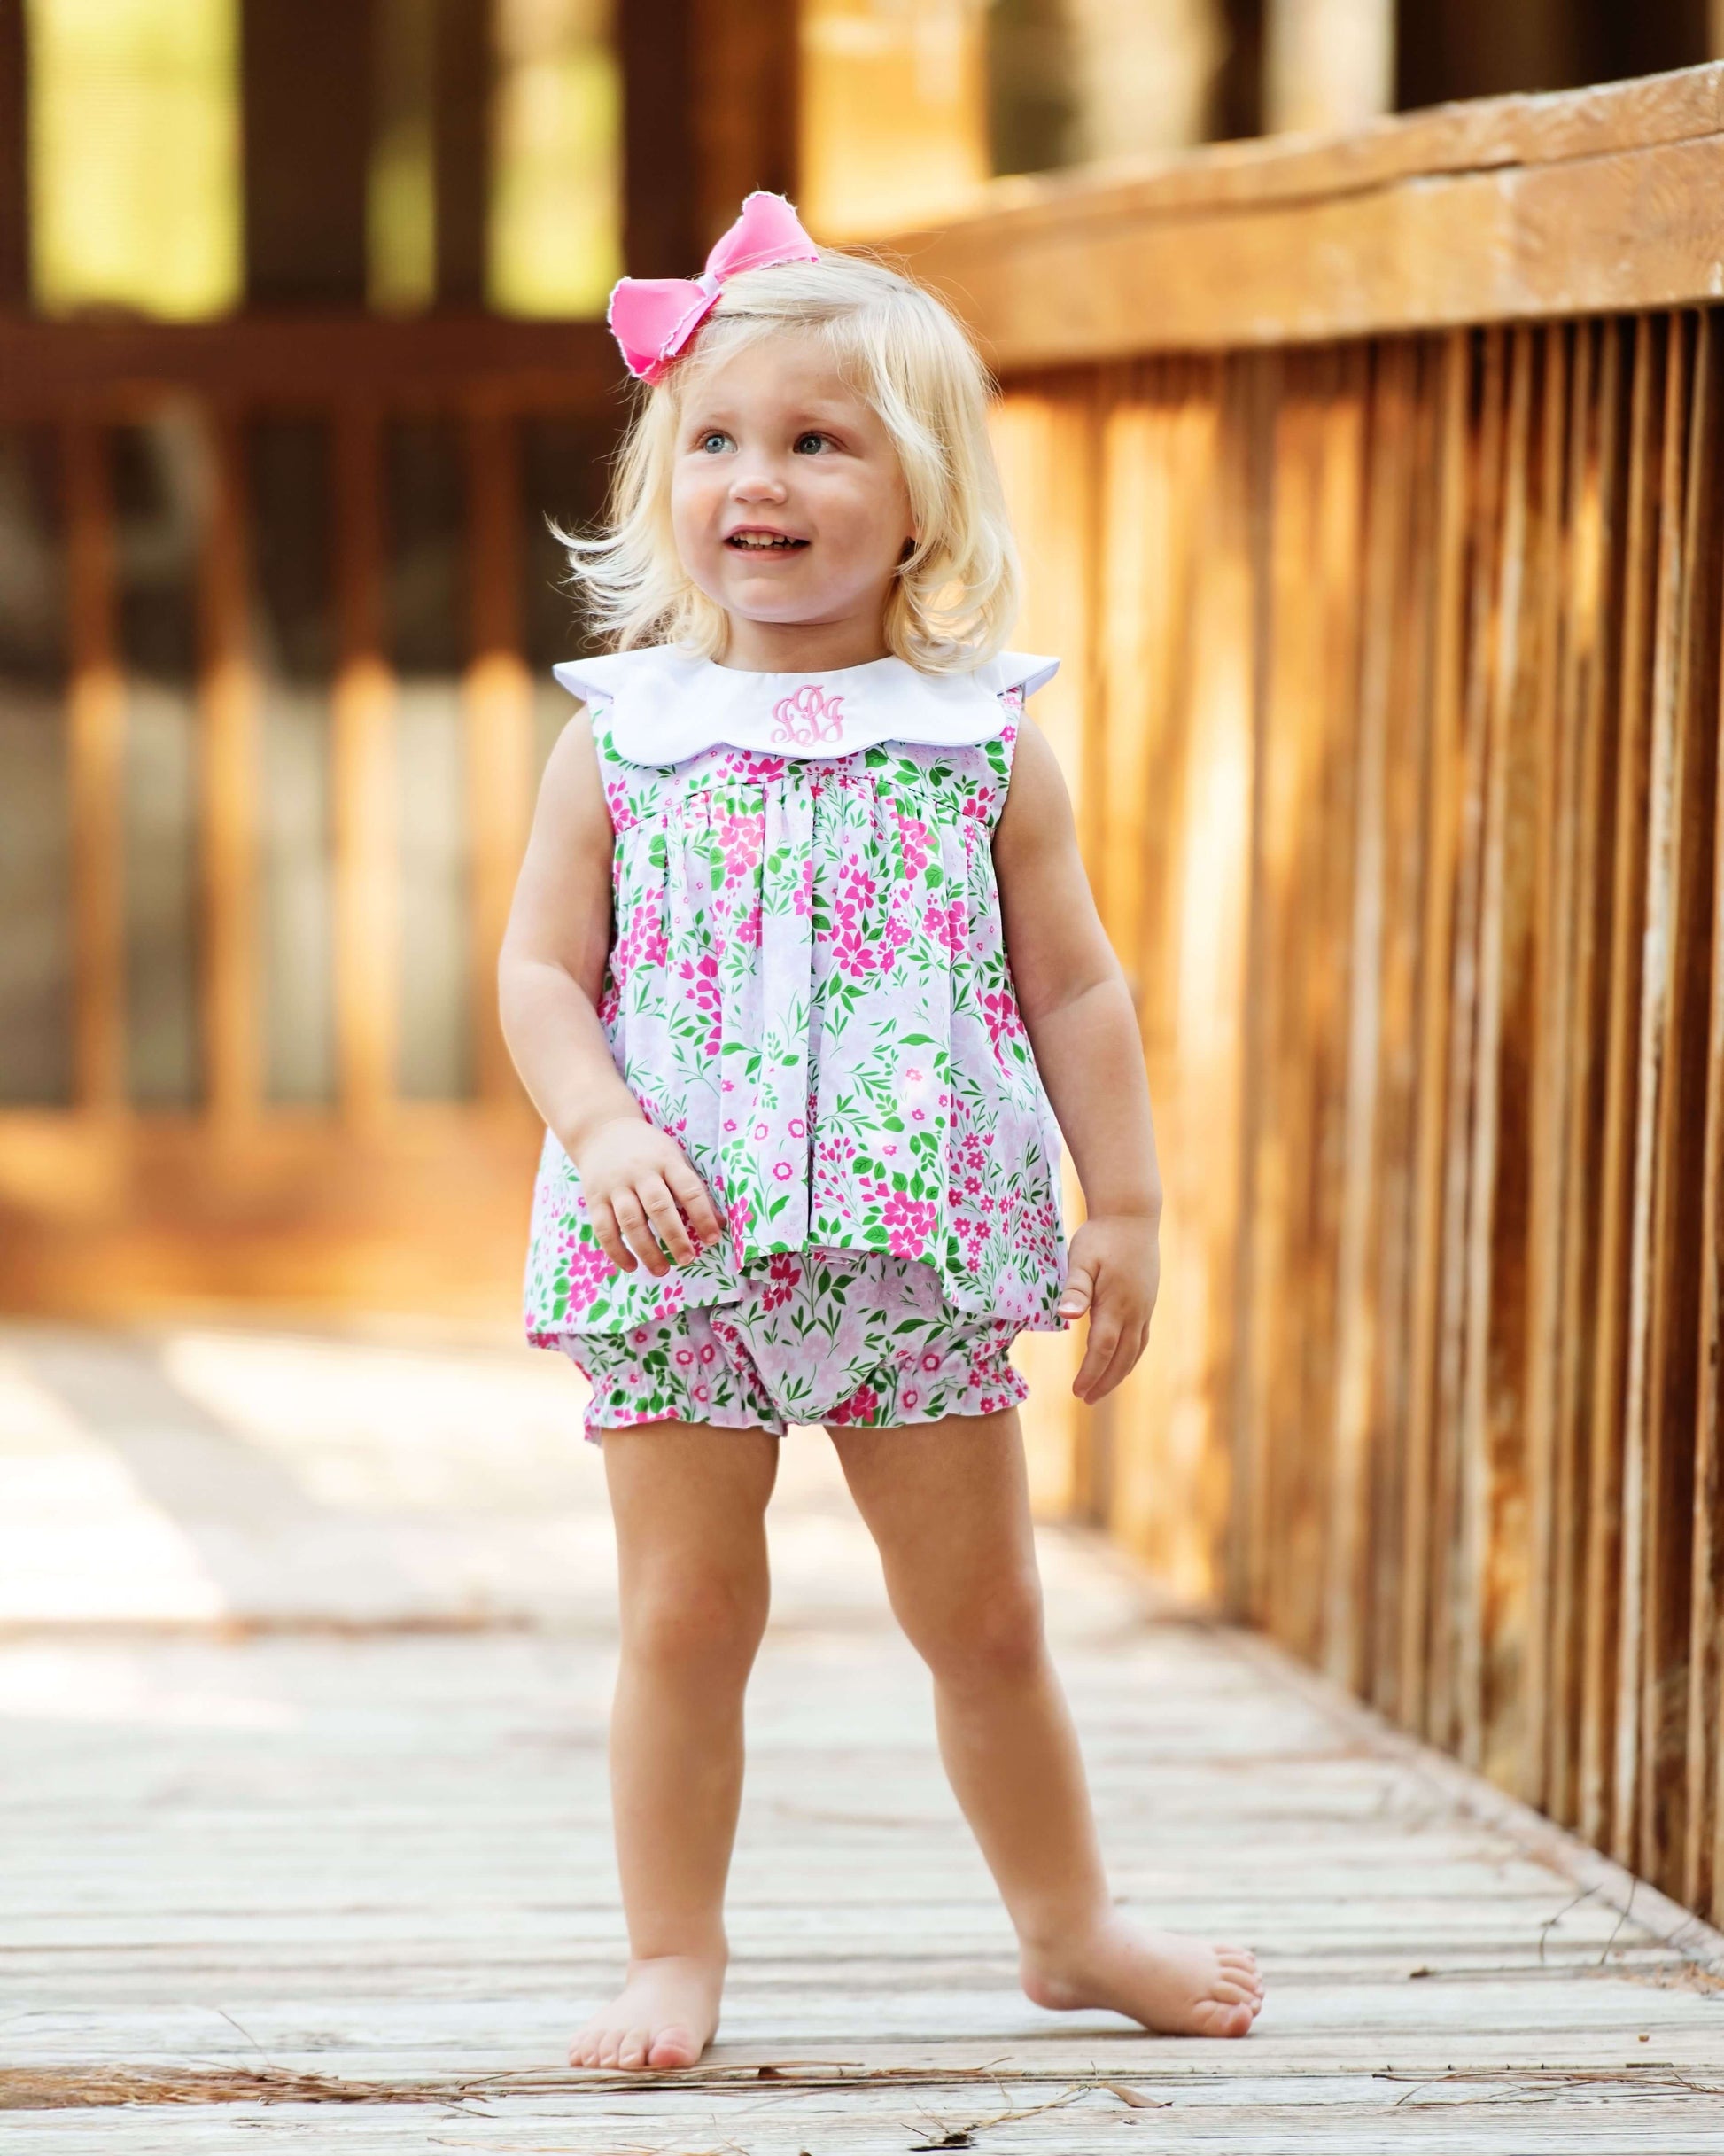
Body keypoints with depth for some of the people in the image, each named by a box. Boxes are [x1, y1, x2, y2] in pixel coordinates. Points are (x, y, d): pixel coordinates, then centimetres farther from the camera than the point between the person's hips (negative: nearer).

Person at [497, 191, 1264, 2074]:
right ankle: (675, 1959, 14)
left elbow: (1072, 987, 4)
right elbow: (541, 972, -1)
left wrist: (1123, 1204, 0)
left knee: (982, 1614, 11)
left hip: (925, 1257, 1)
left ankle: (1069, 1926, 28)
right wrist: (605, 1132, -18)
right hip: (676, 1259, -1)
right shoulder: (618, 739, 1)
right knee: (684, 1620, 2)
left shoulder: (988, 746, 2)